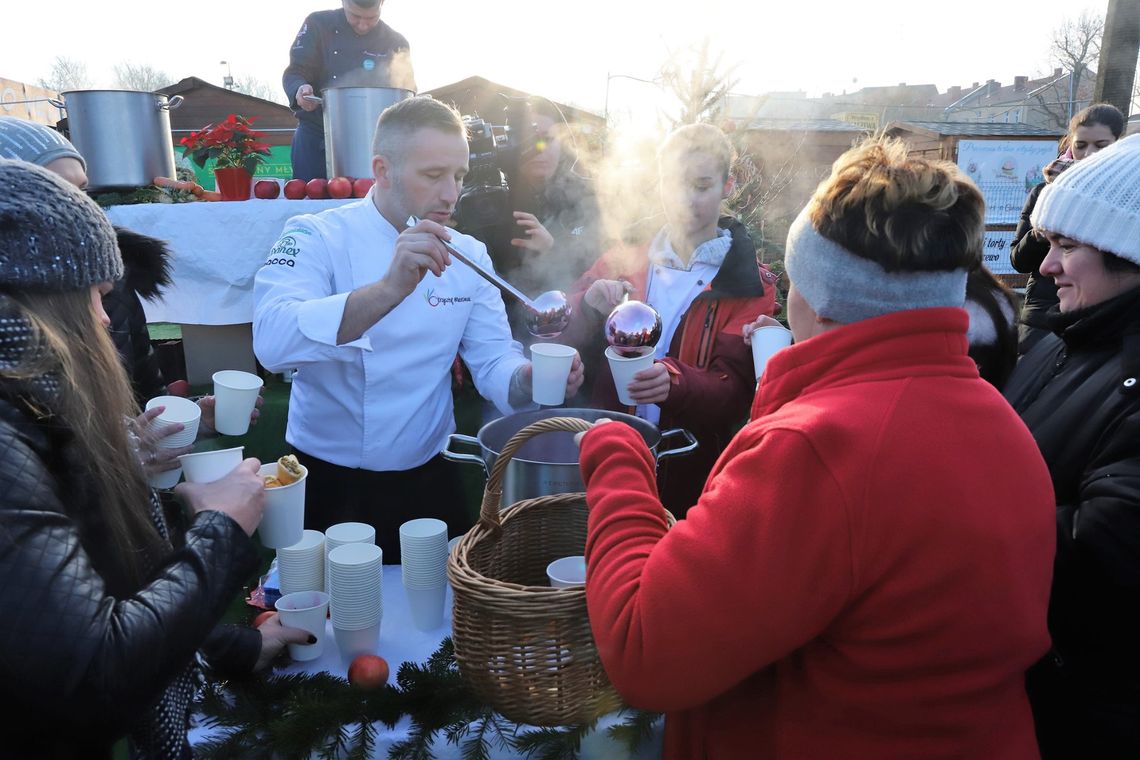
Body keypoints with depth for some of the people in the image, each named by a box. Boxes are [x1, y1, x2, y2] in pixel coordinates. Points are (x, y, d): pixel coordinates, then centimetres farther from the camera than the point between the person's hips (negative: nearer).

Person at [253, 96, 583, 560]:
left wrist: (529, 380, -25)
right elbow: (273, 342, -30)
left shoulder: (468, 255, 2)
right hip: (329, 483, -3)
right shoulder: (316, 238, -13)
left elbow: (493, 362, -2)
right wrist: (389, 290, -42)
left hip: (428, 481, 4)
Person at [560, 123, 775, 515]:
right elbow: (559, 337, 0)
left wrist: (675, 382, -31)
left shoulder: (750, 286, -4)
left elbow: (735, 394, -11)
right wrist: (589, 305, -21)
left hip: (692, 480, -2)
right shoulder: (622, 259, 4)